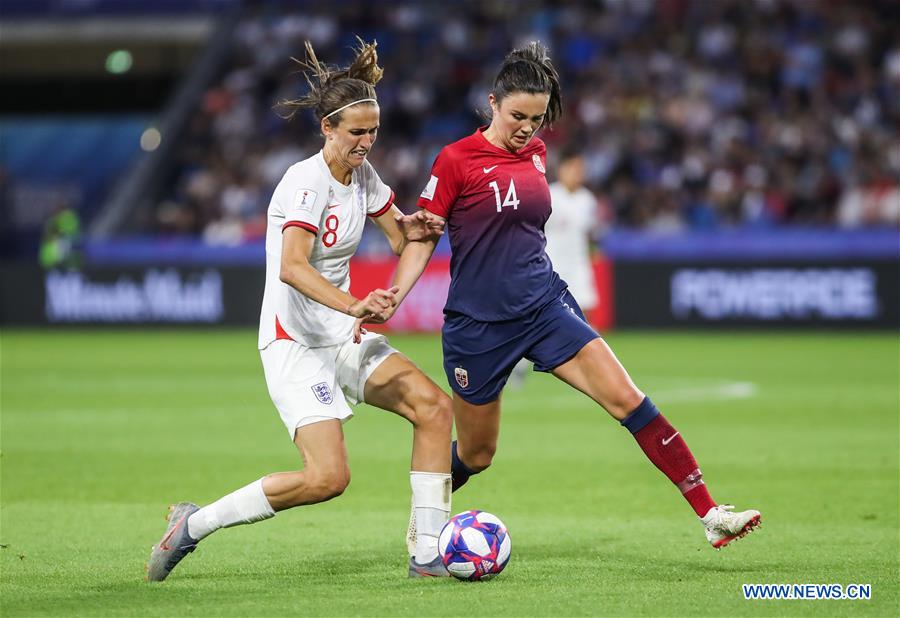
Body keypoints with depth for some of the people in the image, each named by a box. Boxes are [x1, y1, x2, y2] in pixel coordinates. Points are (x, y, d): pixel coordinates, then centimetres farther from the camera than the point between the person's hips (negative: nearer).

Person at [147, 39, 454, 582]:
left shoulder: (362, 174, 7)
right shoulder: (309, 180, -18)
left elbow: (401, 239, 18)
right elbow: (291, 267, -33)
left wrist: (412, 230, -7)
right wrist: (353, 305, -47)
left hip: (343, 337, 8)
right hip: (294, 344, -8)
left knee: (434, 405, -9)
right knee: (328, 477, -19)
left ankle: (429, 552, -3)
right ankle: (195, 524, -3)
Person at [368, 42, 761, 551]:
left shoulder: (535, 151, 6)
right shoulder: (457, 159, -10)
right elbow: (423, 240, -9)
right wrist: (393, 298, -21)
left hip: (545, 304, 4)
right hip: (477, 324, -4)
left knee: (628, 400, -11)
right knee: (476, 454, 8)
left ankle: (711, 514, -12)